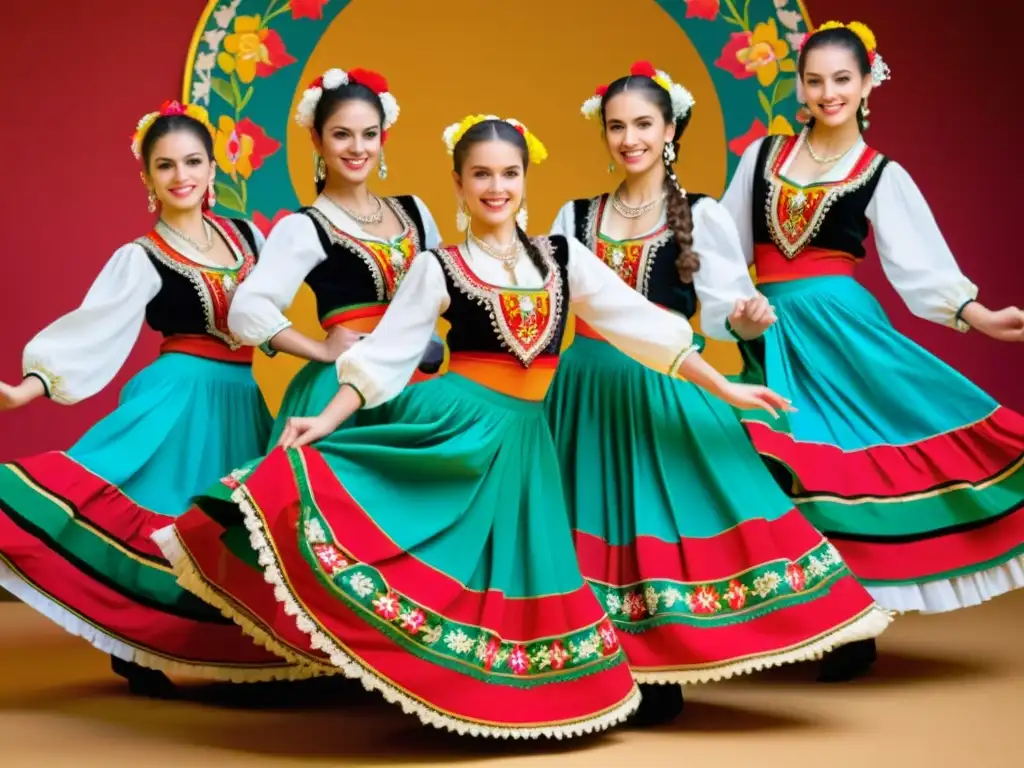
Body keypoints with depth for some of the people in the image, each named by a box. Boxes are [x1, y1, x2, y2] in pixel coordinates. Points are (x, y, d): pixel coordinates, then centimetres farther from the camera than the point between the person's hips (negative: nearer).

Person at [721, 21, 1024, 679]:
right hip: (772, 332, 3)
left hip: (837, 326, -3)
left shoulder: (882, 176, 2)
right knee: (786, 469, 3)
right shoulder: (764, 155, 9)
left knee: (847, 456, -6)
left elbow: (921, 264, -4)